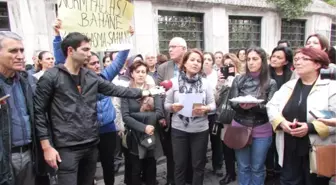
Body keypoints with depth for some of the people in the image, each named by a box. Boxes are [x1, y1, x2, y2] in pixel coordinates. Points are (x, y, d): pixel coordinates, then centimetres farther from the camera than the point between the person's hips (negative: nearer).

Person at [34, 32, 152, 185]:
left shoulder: (91, 77, 8)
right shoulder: (50, 77, -8)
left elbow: (115, 90, 11)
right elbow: (38, 112, -7)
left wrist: (144, 92, 7)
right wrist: (47, 147, -11)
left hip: (91, 145, 6)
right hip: (67, 148, -5)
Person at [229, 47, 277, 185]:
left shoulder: (270, 83, -3)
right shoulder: (238, 80, 0)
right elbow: (232, 103, -1)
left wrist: (255, 105, -27)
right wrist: (241, 105, -24)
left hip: (261, 130, -1)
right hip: (240, 127, 1)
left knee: (257, 168, 13)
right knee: (243, 167, 13)